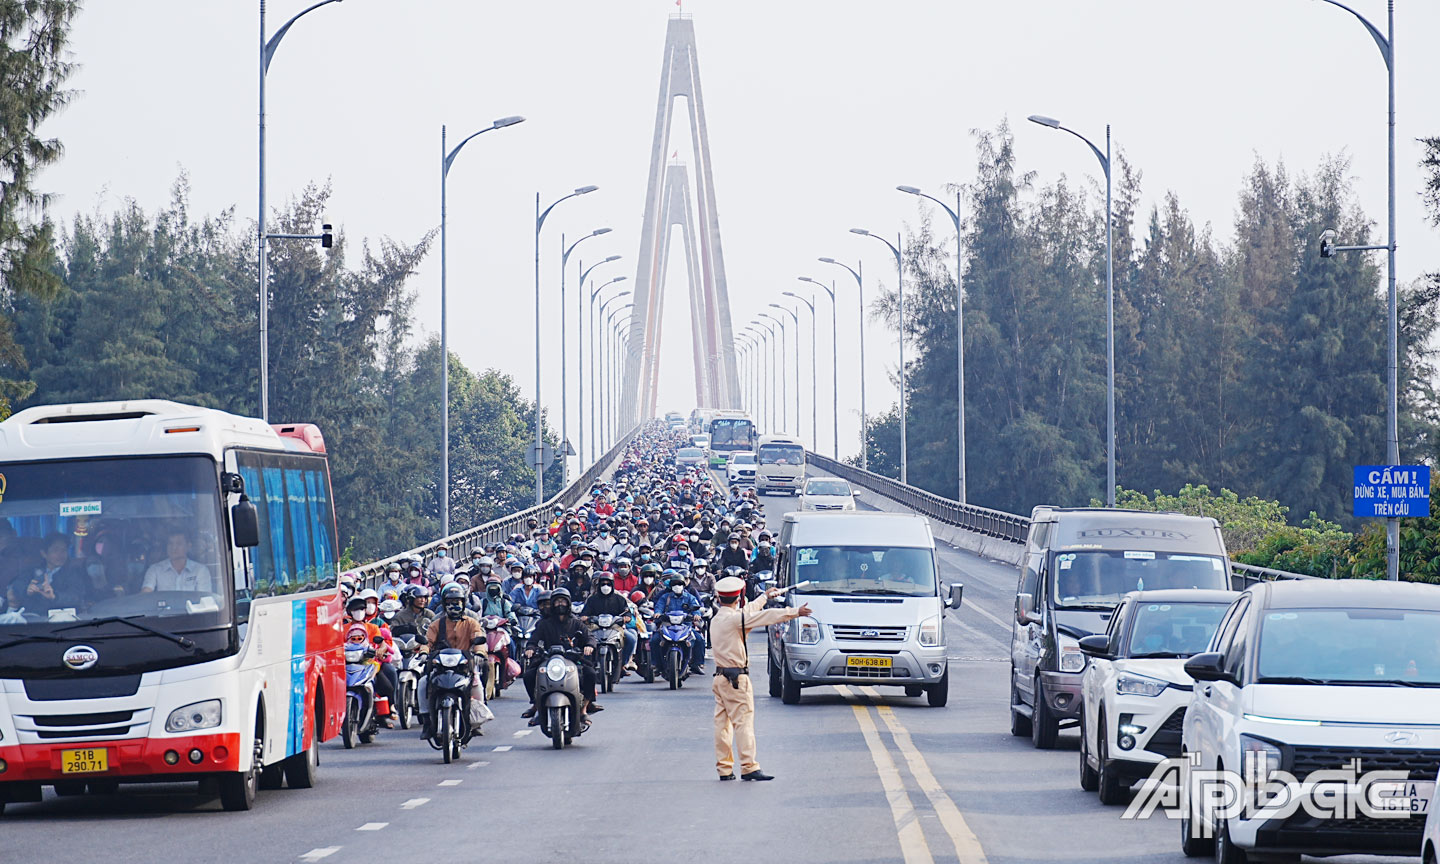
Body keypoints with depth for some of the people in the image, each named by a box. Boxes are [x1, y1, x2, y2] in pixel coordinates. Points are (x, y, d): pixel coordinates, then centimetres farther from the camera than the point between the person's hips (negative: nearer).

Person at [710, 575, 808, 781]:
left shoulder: (717, 619, 14)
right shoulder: (734, 617, -14)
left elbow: (747, 611, 31)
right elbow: (766, 617, -16)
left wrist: (765, 597, 45)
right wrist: (796, 612, -12)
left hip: (720, 677, 9)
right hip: (736, 678, -9)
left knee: (723, 723, 8)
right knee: (744, 721, -10)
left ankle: (724, 769, 9)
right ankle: (749, 767, -15)